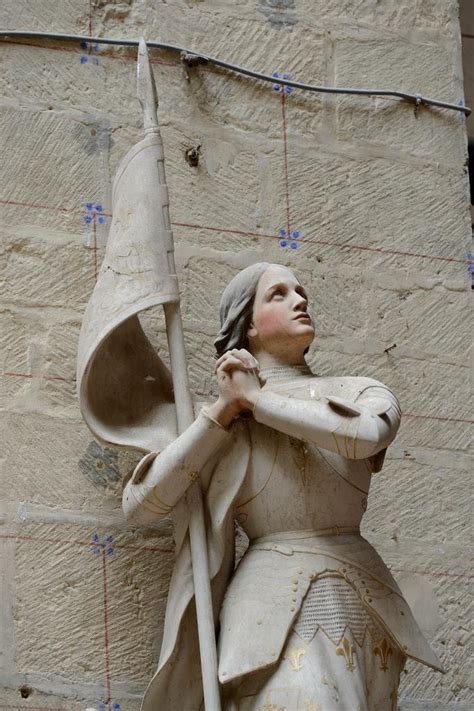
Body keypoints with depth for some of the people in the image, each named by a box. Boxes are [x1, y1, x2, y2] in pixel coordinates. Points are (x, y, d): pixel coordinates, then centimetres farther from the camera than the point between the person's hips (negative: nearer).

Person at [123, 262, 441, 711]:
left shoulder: (362, 393, 11)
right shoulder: (222, 421, 10)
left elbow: (364, 435, -14)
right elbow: (139, 504, -2)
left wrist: (255, 399, -2)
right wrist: (223, 410, -4)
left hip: (364, 602, 3)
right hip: (276, 612, -3)